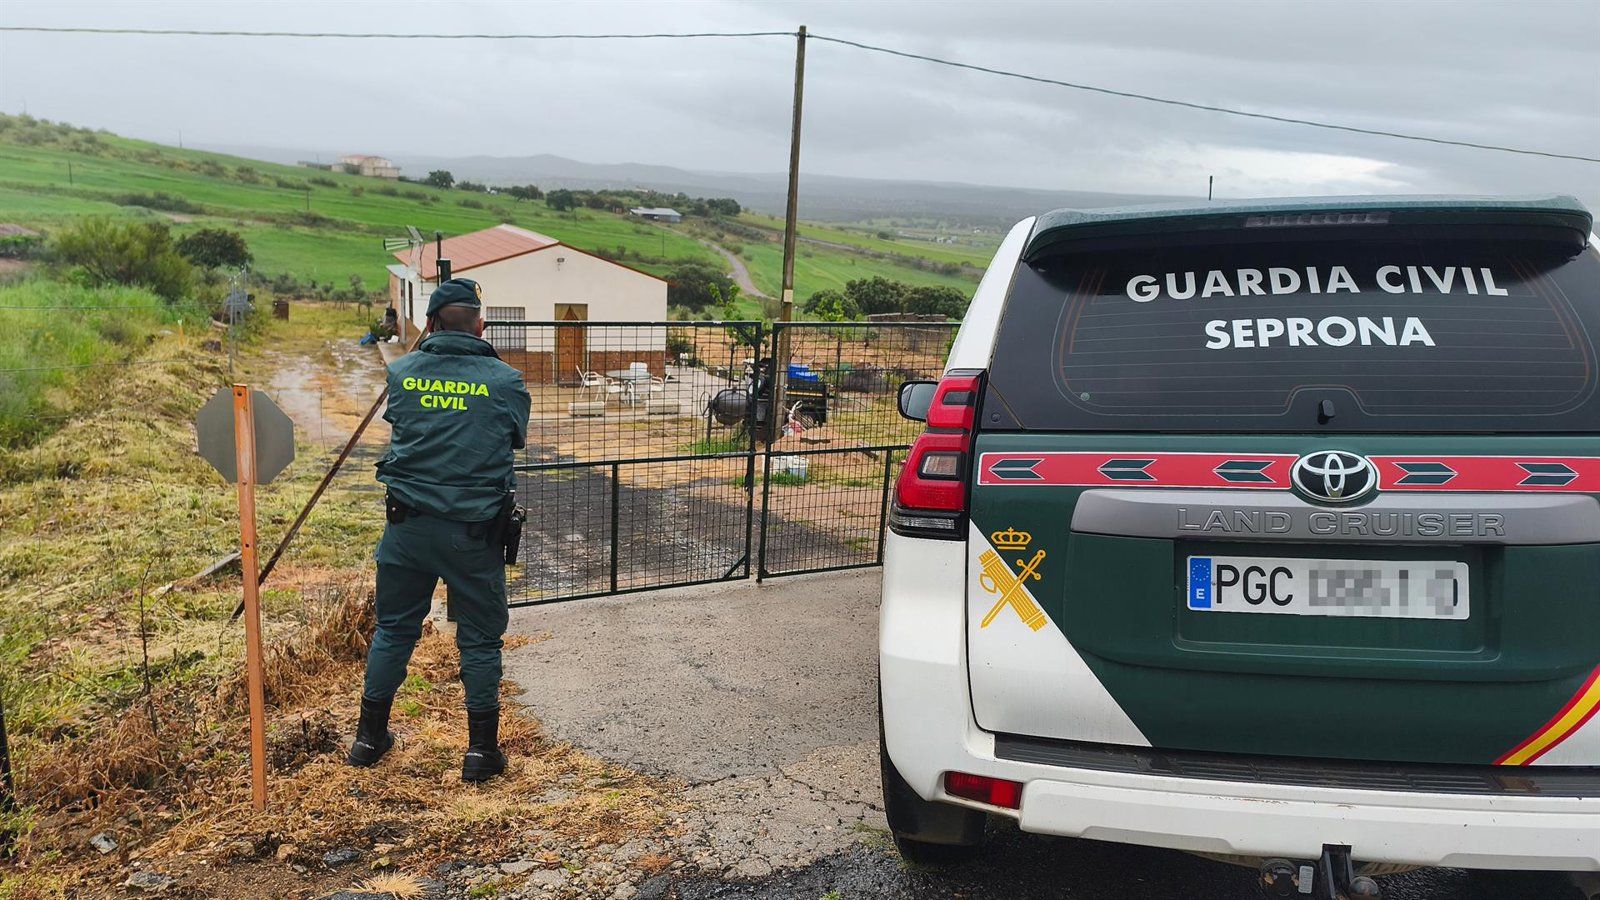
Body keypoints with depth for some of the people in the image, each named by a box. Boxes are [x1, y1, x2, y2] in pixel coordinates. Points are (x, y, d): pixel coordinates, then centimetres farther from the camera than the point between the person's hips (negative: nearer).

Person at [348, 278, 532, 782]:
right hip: (474, 531, -3)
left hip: (407, 524, 3)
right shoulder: (506, 381, -7)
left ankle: (370, 738, 28)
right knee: (480, 639, 9)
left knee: (394, 628, 17)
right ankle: (481, 750, 16)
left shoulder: (401, 373, 0)